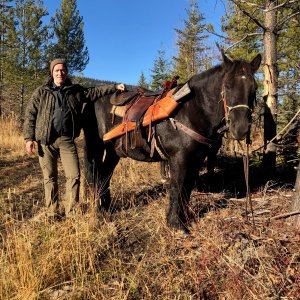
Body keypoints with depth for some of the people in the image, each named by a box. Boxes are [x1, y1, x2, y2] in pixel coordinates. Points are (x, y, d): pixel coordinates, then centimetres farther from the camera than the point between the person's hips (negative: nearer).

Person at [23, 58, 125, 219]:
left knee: (74, 175, -3)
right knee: (49, 177, 7)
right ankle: (51, 213, 20)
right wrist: (29, 138, -5)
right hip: (45, 140, -1)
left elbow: (96, 91, 12)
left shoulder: (77, 91, 11)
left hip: (67, 140, 1)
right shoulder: (41, 92, 6)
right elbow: (30, 115, 3)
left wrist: (115, 87, 1)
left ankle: (71, 212, 11)